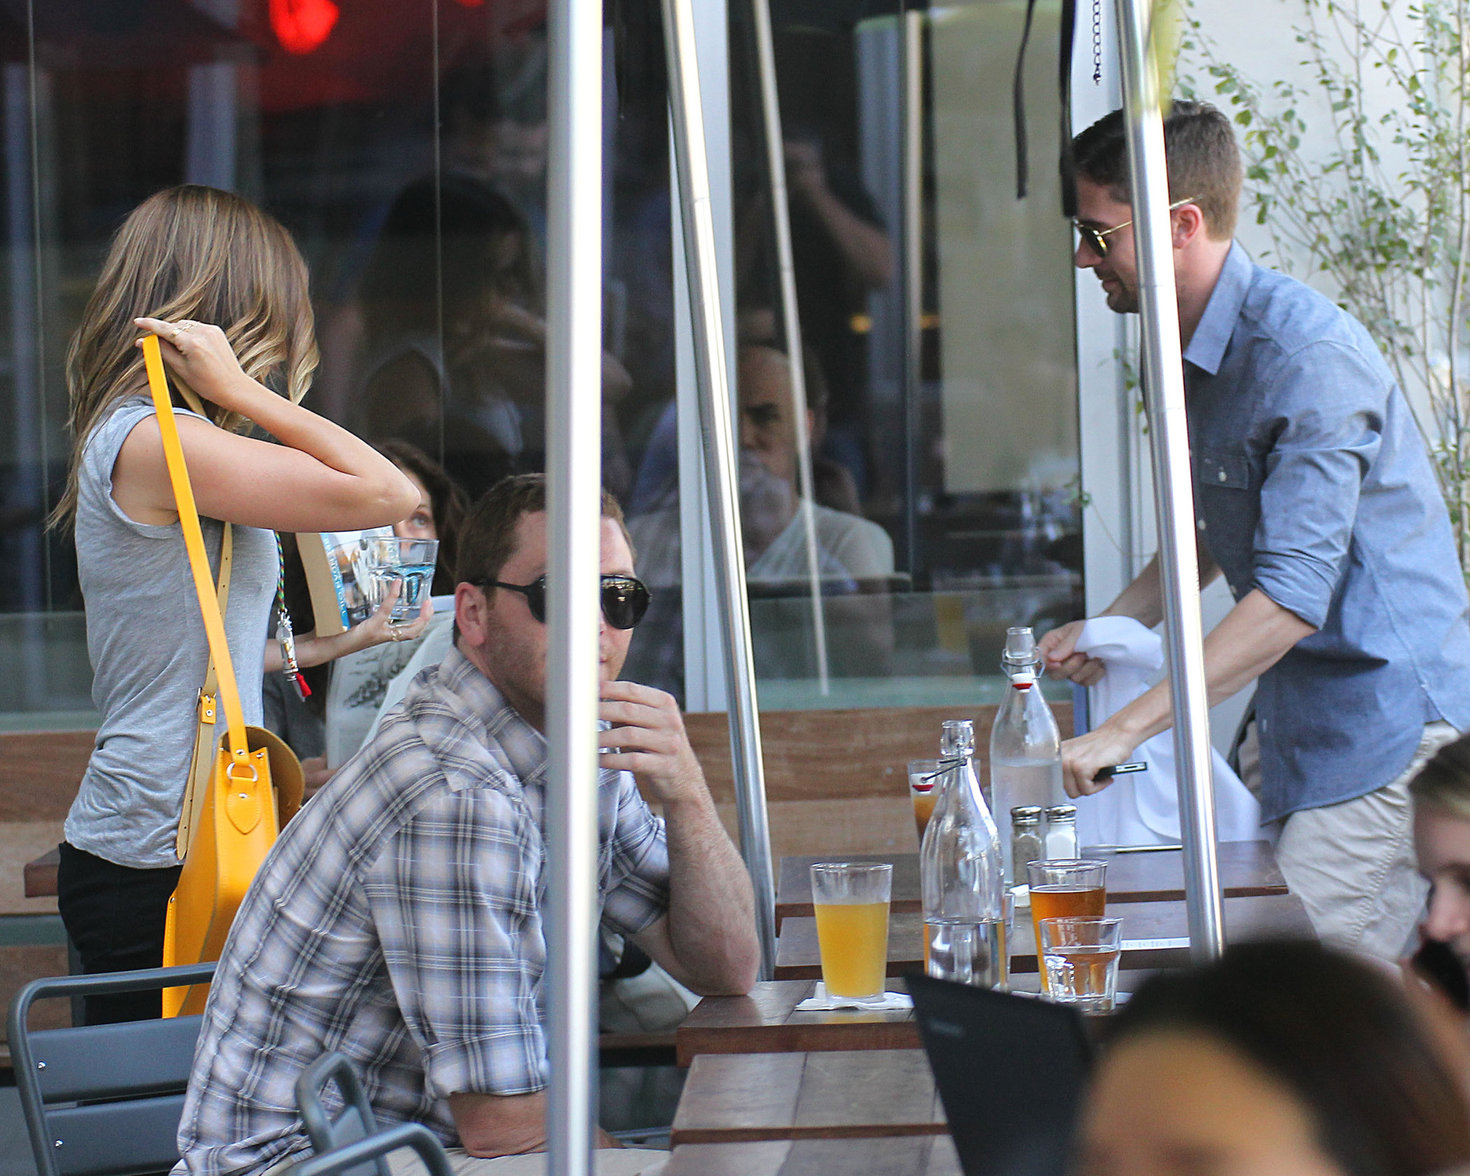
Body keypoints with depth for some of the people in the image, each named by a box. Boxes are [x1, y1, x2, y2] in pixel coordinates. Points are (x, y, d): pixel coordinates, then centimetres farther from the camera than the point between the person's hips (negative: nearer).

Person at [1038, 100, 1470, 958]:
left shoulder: (1309, 358, -22)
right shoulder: (1193, 352, 10)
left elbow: (1292, 595, -27)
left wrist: (1125, 731, -29)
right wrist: (1113, 627, 10)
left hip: (1385, 717, -9)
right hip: (1299, 711, 9)